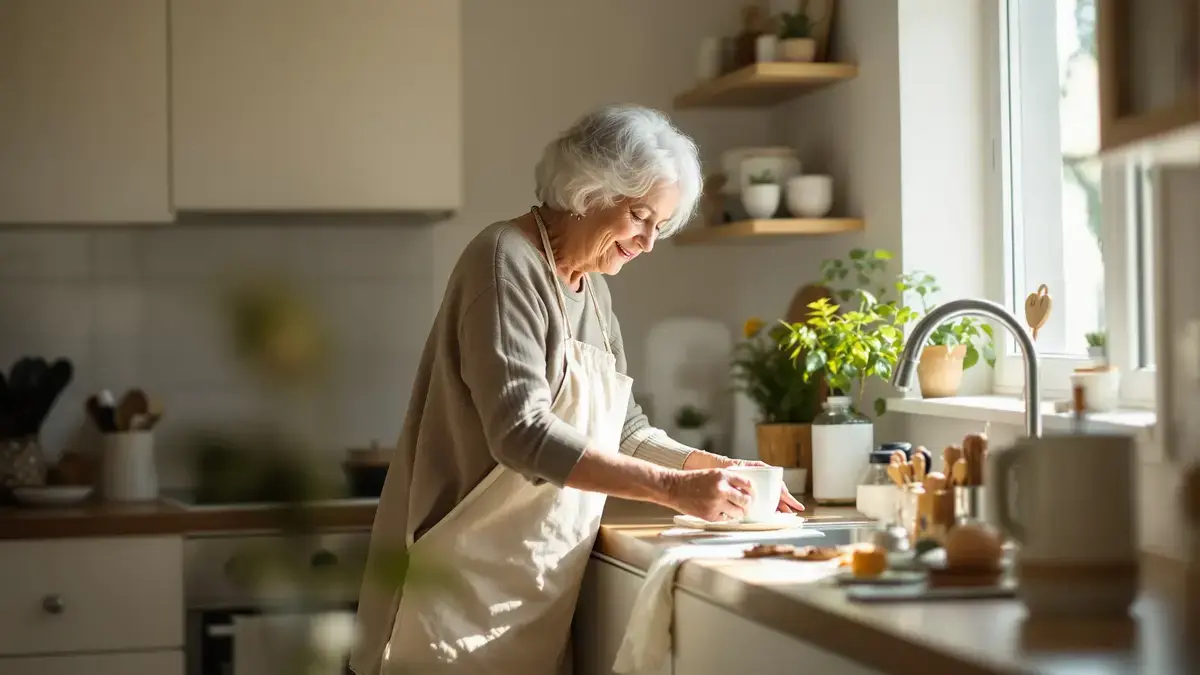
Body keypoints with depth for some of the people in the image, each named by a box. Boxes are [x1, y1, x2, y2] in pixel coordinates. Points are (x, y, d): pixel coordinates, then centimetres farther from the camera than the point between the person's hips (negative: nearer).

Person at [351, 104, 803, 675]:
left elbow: (623, 430, 17)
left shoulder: (592, 287, 14)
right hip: (467, 584, -8)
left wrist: (716, 468, 1)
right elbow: (522, 433, -24)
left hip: (535, 586, 8)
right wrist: (672, 487, -25)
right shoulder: (508, 261, -14)